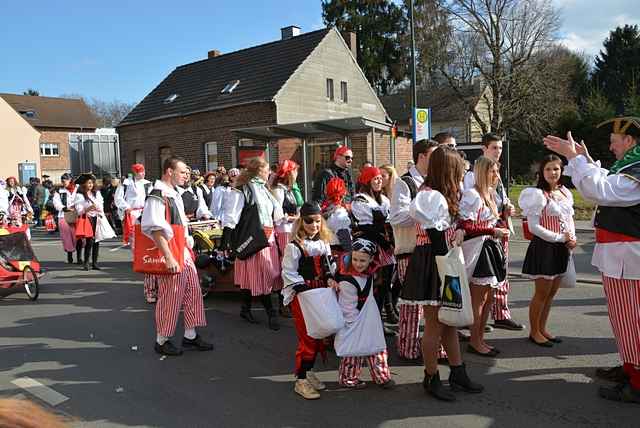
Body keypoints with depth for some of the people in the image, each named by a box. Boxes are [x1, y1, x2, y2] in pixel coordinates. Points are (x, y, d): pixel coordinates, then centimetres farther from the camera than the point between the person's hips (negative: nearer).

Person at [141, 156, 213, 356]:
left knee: (193, 292, 12)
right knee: (170, 297, 1)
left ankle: (190, 335, 25)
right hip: (170, 254, -9)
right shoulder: (157, 196, -17)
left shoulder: (174, 193, 14)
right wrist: (169, 258, -25)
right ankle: (161, 341, 18)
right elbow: (156, 230, -23)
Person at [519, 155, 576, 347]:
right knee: (542, 293, 2)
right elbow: (534, 226, -17)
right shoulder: (537, 194, -13)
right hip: (544, 247, -7)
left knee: (552, 292, 13)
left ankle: (542, 328, 27)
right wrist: (561, 238, -15)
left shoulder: (565, 192, 9)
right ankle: (534, 332, 17)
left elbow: (570, 218, 17)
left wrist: (572, 239, -1)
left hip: (562, 248, 7)